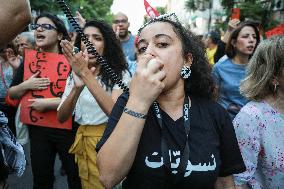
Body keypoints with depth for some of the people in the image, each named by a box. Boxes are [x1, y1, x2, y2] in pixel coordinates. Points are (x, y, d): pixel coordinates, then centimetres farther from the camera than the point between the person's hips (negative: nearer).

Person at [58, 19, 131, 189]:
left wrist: (87, 75, -35)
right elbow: (61, 117, -8)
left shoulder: (120, 74, -9)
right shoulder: (75, 75, 4)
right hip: (82, 141, 4)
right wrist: (77, 87, -27)